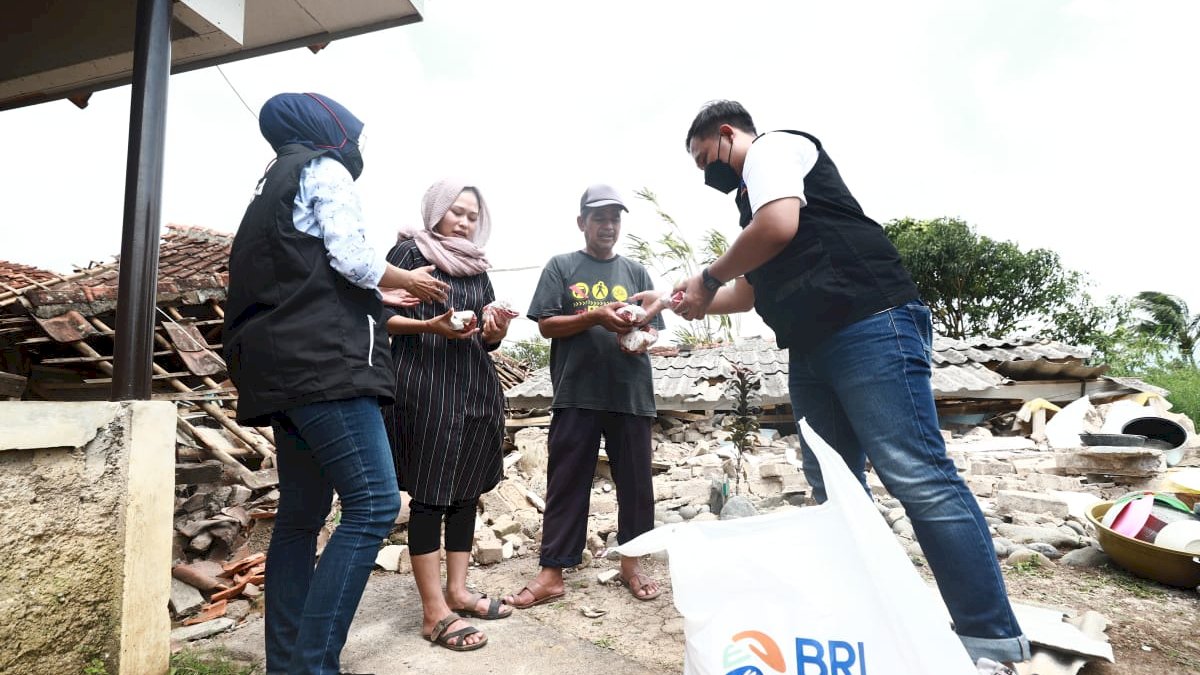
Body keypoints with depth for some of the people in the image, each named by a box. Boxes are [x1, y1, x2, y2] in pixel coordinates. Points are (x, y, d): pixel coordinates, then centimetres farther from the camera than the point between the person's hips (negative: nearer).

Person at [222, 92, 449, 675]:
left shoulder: (274, 182, 28)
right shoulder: (324, 168, 2)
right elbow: (352, 259, -12)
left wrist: (385, 296, 30)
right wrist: (410, 281, 6)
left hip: (283, 366, 10)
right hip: (323, 361, -10)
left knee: (302, 513, 9)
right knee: (373, 504, -13)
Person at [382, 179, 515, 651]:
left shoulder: (477, 267, 17)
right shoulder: (410, 252, -1)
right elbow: (379, 315, -8)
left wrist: (496, 331, -5)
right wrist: (430, 326, -21)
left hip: (476, 387, 7)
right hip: (424, 386, -7)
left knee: (467, 491, 10)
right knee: (429, 495, -3)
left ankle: (458, 591, 22)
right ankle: (434, 613, 5)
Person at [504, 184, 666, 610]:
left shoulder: (636, 272, 14)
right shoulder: (561, 266, 7)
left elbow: (654, 331, 12)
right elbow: (546, 325, -1)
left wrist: (639, 335, -12)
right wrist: (596, 317, -14)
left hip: (632, 394, 3)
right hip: (577, 394, -2)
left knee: (635, 482, 9)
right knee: (566, 483, 3)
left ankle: (631, 562, 25)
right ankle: (552, 573, 11)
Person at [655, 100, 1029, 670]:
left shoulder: (771, 148, 4)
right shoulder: (754, 191, 31)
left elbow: (777, 229, -17)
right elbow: (755, 289, 35)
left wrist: (709, 277, -2)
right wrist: (690, 301, 29)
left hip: (870, 327, -10)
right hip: (812, 350, 10)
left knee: (917, 478, -12)